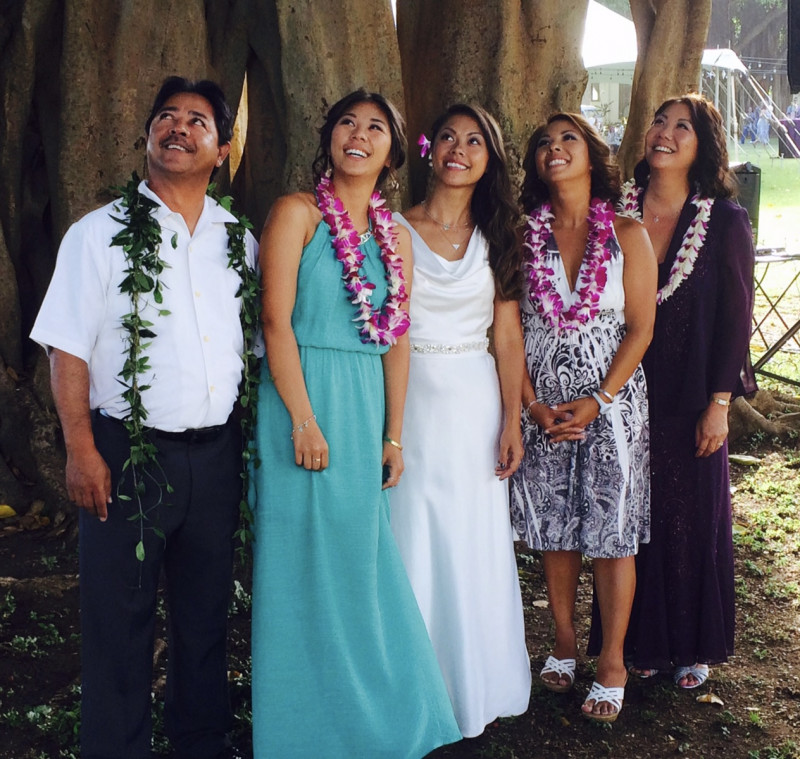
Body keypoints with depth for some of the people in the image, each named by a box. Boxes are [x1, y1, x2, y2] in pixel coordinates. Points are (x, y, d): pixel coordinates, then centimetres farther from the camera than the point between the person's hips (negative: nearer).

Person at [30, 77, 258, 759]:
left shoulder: (239, 241, 9)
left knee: (207, 612, 14)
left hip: (216, 453, 4)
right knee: (120, 618, 4)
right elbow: (69, 349, -4)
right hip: (128, 451, -3)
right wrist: (81, 449, -11)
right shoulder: (101, 234, -1)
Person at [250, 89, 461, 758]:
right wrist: (304, 420, -17)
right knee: (307, 562, 1)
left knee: (362, 563, 11)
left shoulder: (394, 235, 13)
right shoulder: (297, 213, -3)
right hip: (304, 399, -5)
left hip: (366, 409, 5)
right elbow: (276, 319, -11)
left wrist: (393, 435, 9)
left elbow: (397, 340, 13)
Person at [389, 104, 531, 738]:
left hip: (476, 403, 2)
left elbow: (508, 334, 5)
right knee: (412, 542, 3)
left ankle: (475, 691, 23)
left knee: (475, 546, 7)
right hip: (409, 400, -1)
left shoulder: (495, 237, 7)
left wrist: (512, 420, -3)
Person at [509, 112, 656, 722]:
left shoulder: (628, 236, 0)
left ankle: (613, 662, 11)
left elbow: (640, 330, -3)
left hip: (611, 402, -2)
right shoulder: (523, 238, 4)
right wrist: (535, 405, -7)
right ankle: (564, 642, 25)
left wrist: (598, 402, -12)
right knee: (555, 528, 9)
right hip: (543, 407, 2)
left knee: (611, 534, 1)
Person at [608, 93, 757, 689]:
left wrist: (719, 403, -8)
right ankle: (641, 639, 27)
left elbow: (736, 317, -5)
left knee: (693, 517, 9)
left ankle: (693, 646, 27)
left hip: (690, 398, -2)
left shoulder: (725, 221, -5)